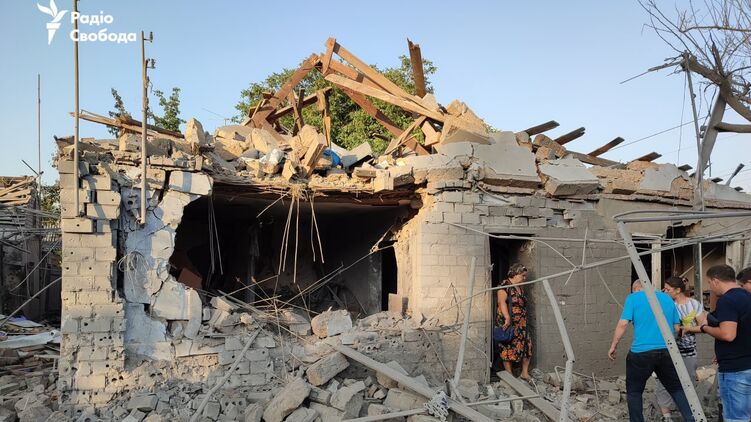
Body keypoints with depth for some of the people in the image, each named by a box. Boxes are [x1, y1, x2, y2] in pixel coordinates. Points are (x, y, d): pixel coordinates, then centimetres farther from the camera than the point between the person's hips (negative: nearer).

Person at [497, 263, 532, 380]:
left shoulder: (520, 288, 17)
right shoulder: (505, 285, -11)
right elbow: (502, 301, -21)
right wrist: (507, 318, -29)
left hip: (521, 324, 8)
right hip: (508, 323, -8)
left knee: (527, 346, 5)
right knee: (509, 349, -3)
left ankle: (525, 373, 15)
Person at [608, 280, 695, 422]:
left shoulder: (633, 298, 3)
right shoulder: (667, 298, 16)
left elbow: (623, 324, -5)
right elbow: (676, 328, 16)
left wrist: (613, 346, 3)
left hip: (641, 352, -4)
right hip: (667, 351, 4)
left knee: (634, 391, 10)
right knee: (676, 388, 16)